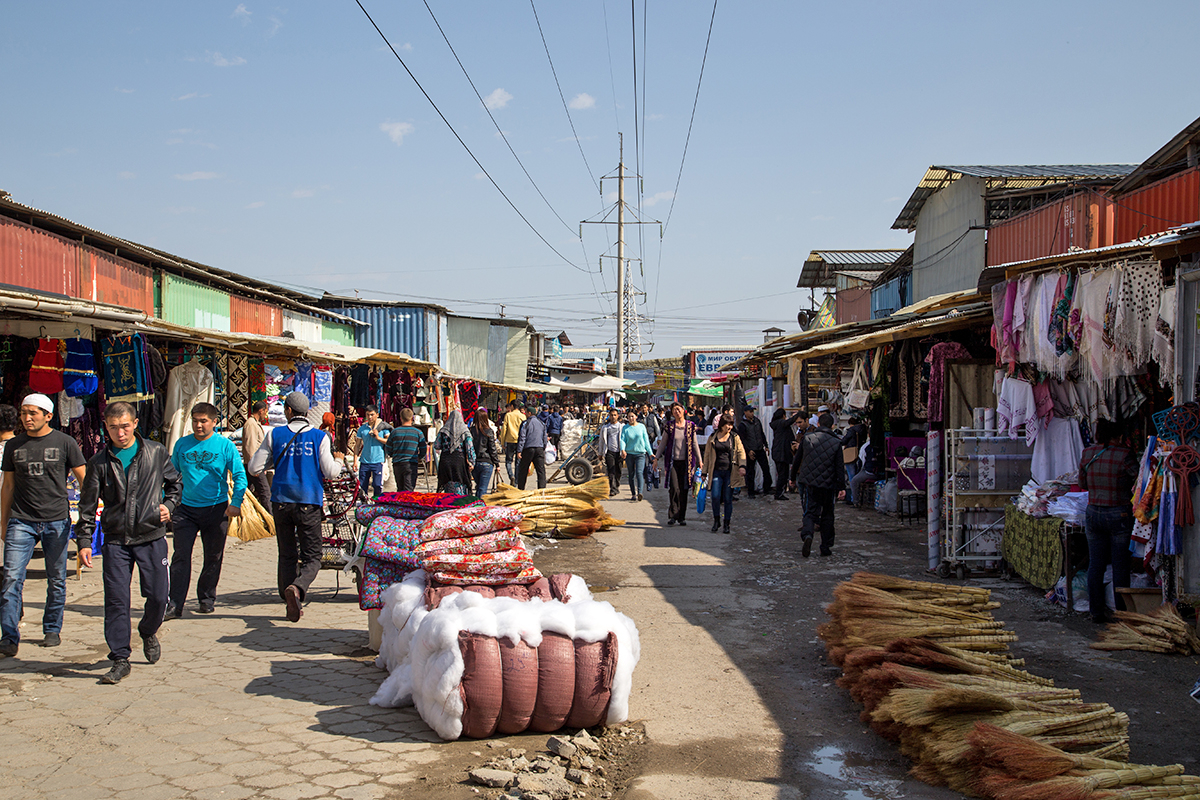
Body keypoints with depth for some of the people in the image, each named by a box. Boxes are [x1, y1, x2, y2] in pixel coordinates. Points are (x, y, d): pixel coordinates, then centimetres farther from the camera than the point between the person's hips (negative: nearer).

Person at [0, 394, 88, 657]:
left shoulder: (64, 443, 0)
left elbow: (84, 480, 4)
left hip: (57, 521, -1)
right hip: (21, 521, 2)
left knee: (56, 580, 7)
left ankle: (52, 630, 23)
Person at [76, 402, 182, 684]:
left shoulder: (156, 452, 2)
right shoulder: (100, 462, 3)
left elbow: (175, 482, 17)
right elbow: (87, 505, 6)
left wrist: (168, 505, -1)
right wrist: (84, 541, 0)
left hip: (152, 536, 0)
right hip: (115, 541, 0)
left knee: (158, 596, -1)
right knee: (116, 601, -3)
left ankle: (148, 632, 31)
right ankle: (120, 659, 6)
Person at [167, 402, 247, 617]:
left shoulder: (225, 446, -2)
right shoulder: (182, 444, 5)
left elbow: (240, 476, -1)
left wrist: (235, 503, -12)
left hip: (216, 508, -1)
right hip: (186, 508, 1)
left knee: (213, 557, 8)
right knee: (181, 556, -6)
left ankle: (207, 598, 24)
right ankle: (175, 604, -4)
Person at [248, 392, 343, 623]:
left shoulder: (275, 435, 2)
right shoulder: (320, 437, -1)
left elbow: (255, 468, 3)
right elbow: (330, 471, -6)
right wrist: (339, 462, 16)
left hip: (282, 501, 2)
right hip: (309, 502, -2)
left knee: (287, 556, 14)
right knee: (312, 557, 3)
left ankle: (291, 605, 11)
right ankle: (297, 588, -25)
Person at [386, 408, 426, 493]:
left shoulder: (394, 432, 4)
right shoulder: (418, 432, -1)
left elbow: (388, 450, 9)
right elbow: (423, 449, 3)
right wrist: (419, 458, 25)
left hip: (397, 464, 3)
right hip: (411, 464, -2)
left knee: (400, 490, 15)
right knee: (409, 490, -6)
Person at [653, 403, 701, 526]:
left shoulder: (690, 426, 5)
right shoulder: (669, 426, 3)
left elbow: (694, 444, 11)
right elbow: (663, 443, 9)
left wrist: (699, 460, 11)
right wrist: (656, 457, 5)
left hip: (686, 462, 1)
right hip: (672, 461, -1)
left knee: (683, 490, 3)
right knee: (674, 488, -11)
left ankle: (682, 517, 10)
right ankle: (673, 515, -4)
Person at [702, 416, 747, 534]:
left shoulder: (734, 438, 7)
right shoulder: (712, 438, 8)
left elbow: (741, 452, 2)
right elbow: (707, 455, 13)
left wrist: (742, 466, -15)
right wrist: (704, 472, 10)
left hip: (730, 471, 0)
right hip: (716, 472, 0)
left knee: (728, 499, 1)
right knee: (715, 496, -11)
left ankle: (727, 524, 13)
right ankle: (716, 520, 9)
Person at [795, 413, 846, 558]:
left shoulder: (807, 438, 0)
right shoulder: (836, 442, -5)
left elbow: (797, 459, 9)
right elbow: (840, 467, -4)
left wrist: (793, 477, 22)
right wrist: (841, 486, 3)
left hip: (810, 482, 1)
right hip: (828, 485, -1)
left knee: (810, 512, 4)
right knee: (827, 515, 13)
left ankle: (807, 534, -26)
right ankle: (826, 547, 15)